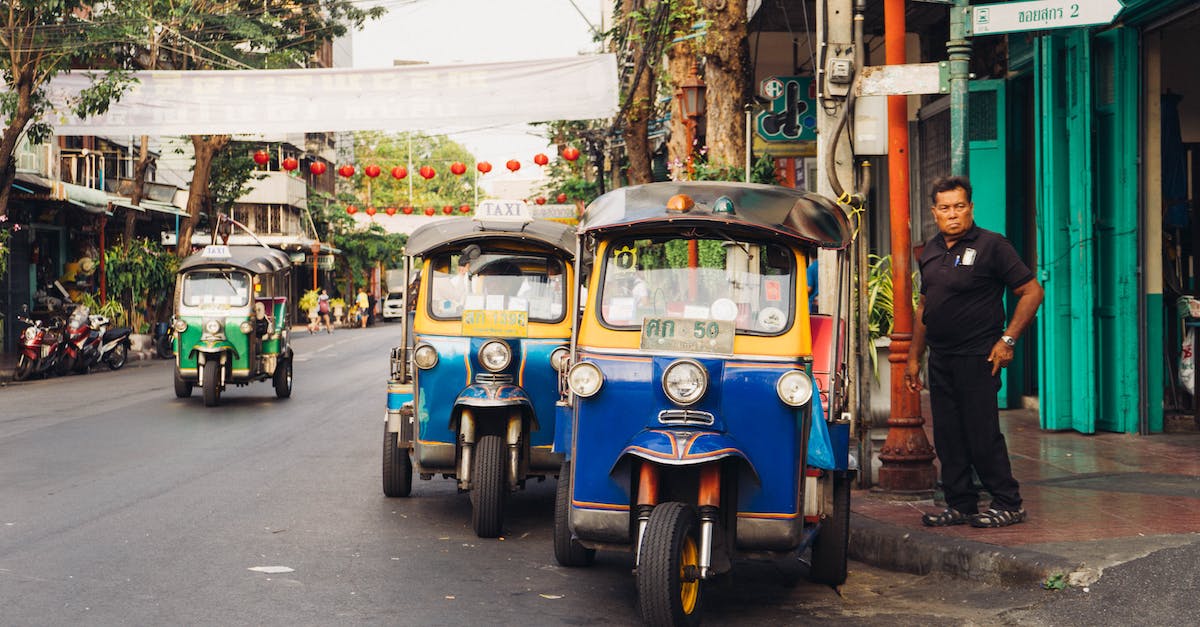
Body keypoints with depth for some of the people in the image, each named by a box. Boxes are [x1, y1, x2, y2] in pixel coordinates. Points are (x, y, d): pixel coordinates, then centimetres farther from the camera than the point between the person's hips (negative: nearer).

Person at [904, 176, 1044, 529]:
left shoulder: (991, 246, -6)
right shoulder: (931, 252, 14)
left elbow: (1031, 292, -6)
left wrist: (1008, 340, -12)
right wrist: (914, 357, 18)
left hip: (977, 357, -7)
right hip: (940, 360, 7)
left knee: (982, 434, -6)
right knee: (947, 436, 7)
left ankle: (1008, 504, 4)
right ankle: (960, 505, 16)